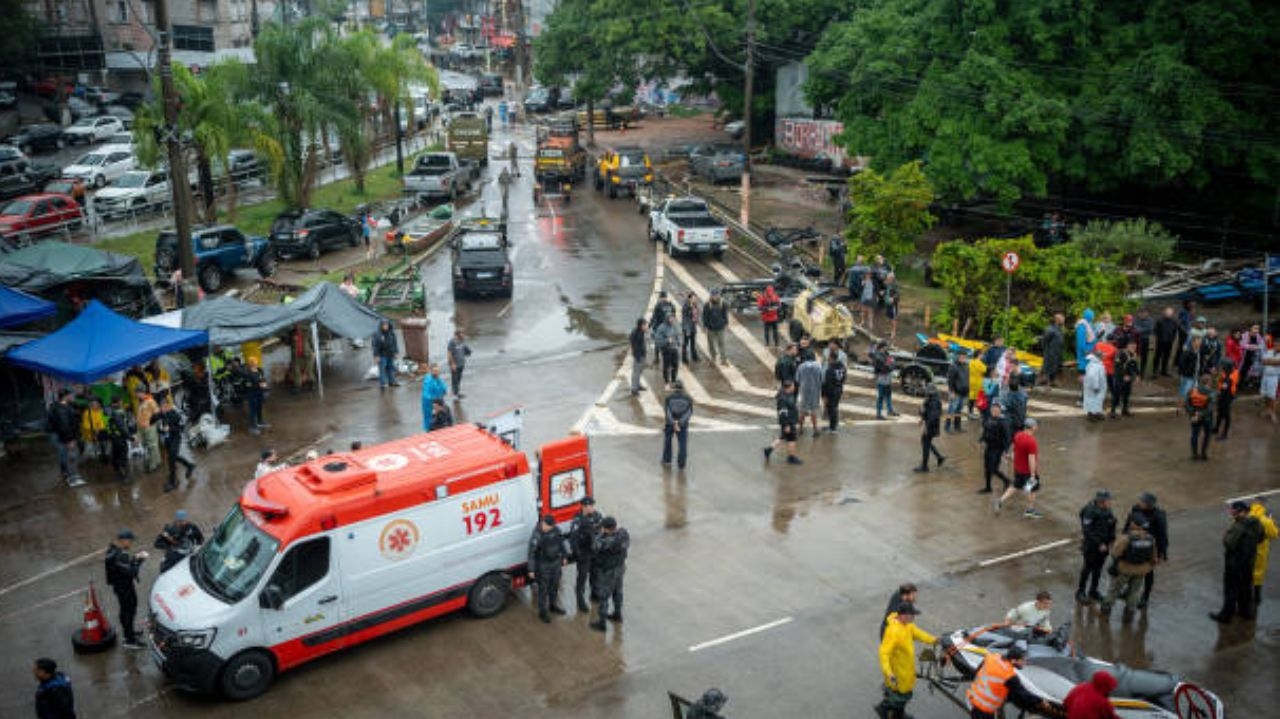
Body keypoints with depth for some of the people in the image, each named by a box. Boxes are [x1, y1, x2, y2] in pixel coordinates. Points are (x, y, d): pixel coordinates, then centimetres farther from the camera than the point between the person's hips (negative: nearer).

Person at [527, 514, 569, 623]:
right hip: (543, 565, -6)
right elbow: (531, 553, -19)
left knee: (554, 585, 22)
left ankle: (553, 605, 45)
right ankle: (542, 612, 25)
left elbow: (562, 542, 8)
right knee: (543, 589, 8)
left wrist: (564, 556, 15)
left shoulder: (556, 530, -10)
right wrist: (531, 570, -16)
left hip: (556, 562, 6)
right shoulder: (536, 535, -26)